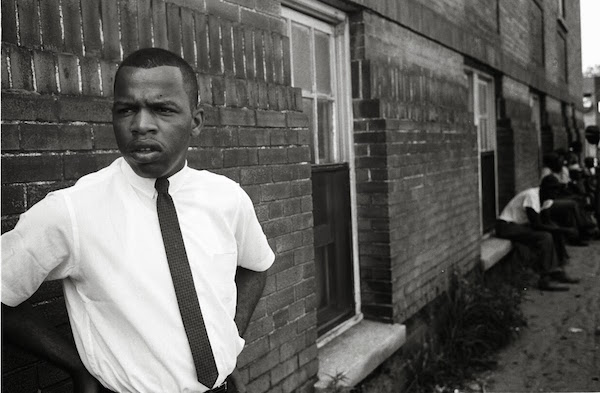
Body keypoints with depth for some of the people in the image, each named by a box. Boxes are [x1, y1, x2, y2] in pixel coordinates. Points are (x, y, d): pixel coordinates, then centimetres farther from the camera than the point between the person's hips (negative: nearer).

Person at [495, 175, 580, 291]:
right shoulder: (531, 196, -26)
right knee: (545, 237, -25)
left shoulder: (546, 197, 2)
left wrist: (560, 230, -11)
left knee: (556, 233, 1)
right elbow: (536, 225, -27)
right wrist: (563, 230, -24)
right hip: (507, 226, -10)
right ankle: (544, 280, -21)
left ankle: (557, 271, 3)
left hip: (522, 224, 10)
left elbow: (545, 221, 6)